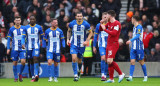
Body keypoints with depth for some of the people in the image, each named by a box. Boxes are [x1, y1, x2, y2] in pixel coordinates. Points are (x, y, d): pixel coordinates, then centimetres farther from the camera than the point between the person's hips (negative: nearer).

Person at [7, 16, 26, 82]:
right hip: (15, 49, 0)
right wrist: (8, 48, -3)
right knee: (15, 63, 1)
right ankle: (16, 77, 13)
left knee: (23, 61, -14)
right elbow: (9, 39, 4)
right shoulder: (11, 29, 1)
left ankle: (20, 74, 9)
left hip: (22, 49, 0)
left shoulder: (23, 28, 4)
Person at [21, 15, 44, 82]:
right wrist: (23, 44, -17)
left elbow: (42, 37, 11)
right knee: (31, 62, 7)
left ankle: (36, 75, -30)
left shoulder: (39, 27, 5)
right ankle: (33, 77, 14)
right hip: (29, 47, 2)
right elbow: (23, 37, 1)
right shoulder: (26, 28, 7)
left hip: (36, 47, -2)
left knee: (35, 59, -19)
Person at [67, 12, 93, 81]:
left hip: (82, 45, 0)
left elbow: (90, 33, 3)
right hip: (74, 44, 0)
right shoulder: (72, 23, -4)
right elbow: (69, 31, 15)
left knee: (79, 61, 10)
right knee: (74, 59, -17)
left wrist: (86, 41, -9)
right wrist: (68, 39, 3)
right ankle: (75, 75, -11)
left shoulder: (86, 24, -9)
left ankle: (79, 70, 42)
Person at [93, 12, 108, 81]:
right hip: (101, 45, -1)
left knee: (106, 61, 3)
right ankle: (102, 75, -17)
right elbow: (95, 36, 9)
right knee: (103, 58, -19)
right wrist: (94, 46, 8)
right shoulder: (98, 25, 3)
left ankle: (105, 75, 13)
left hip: (109, 46, 1)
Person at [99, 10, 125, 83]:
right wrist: (101, 24, 4)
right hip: (109, 44, 9)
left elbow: (113, 33, -23)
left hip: (113, 44, -9)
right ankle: (111, 79, 8)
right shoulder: (109, 23, 15)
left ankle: (121, 74, -7)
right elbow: (101, 29, 23)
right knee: (109, 62, 6)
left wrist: (105, 29, -15)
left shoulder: (117, 23, -11)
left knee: (110, 61, -18)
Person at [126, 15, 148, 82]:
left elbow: (138, 36, -24)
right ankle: (130, 77, -10)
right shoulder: (134, 27, 15)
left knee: (141, 62, 1)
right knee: (132, 62, -4)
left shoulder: (139, 27, -11)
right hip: (133, 48, 7)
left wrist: (130, 40, -35)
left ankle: (145, 76, 13)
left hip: (139, 47, -7)